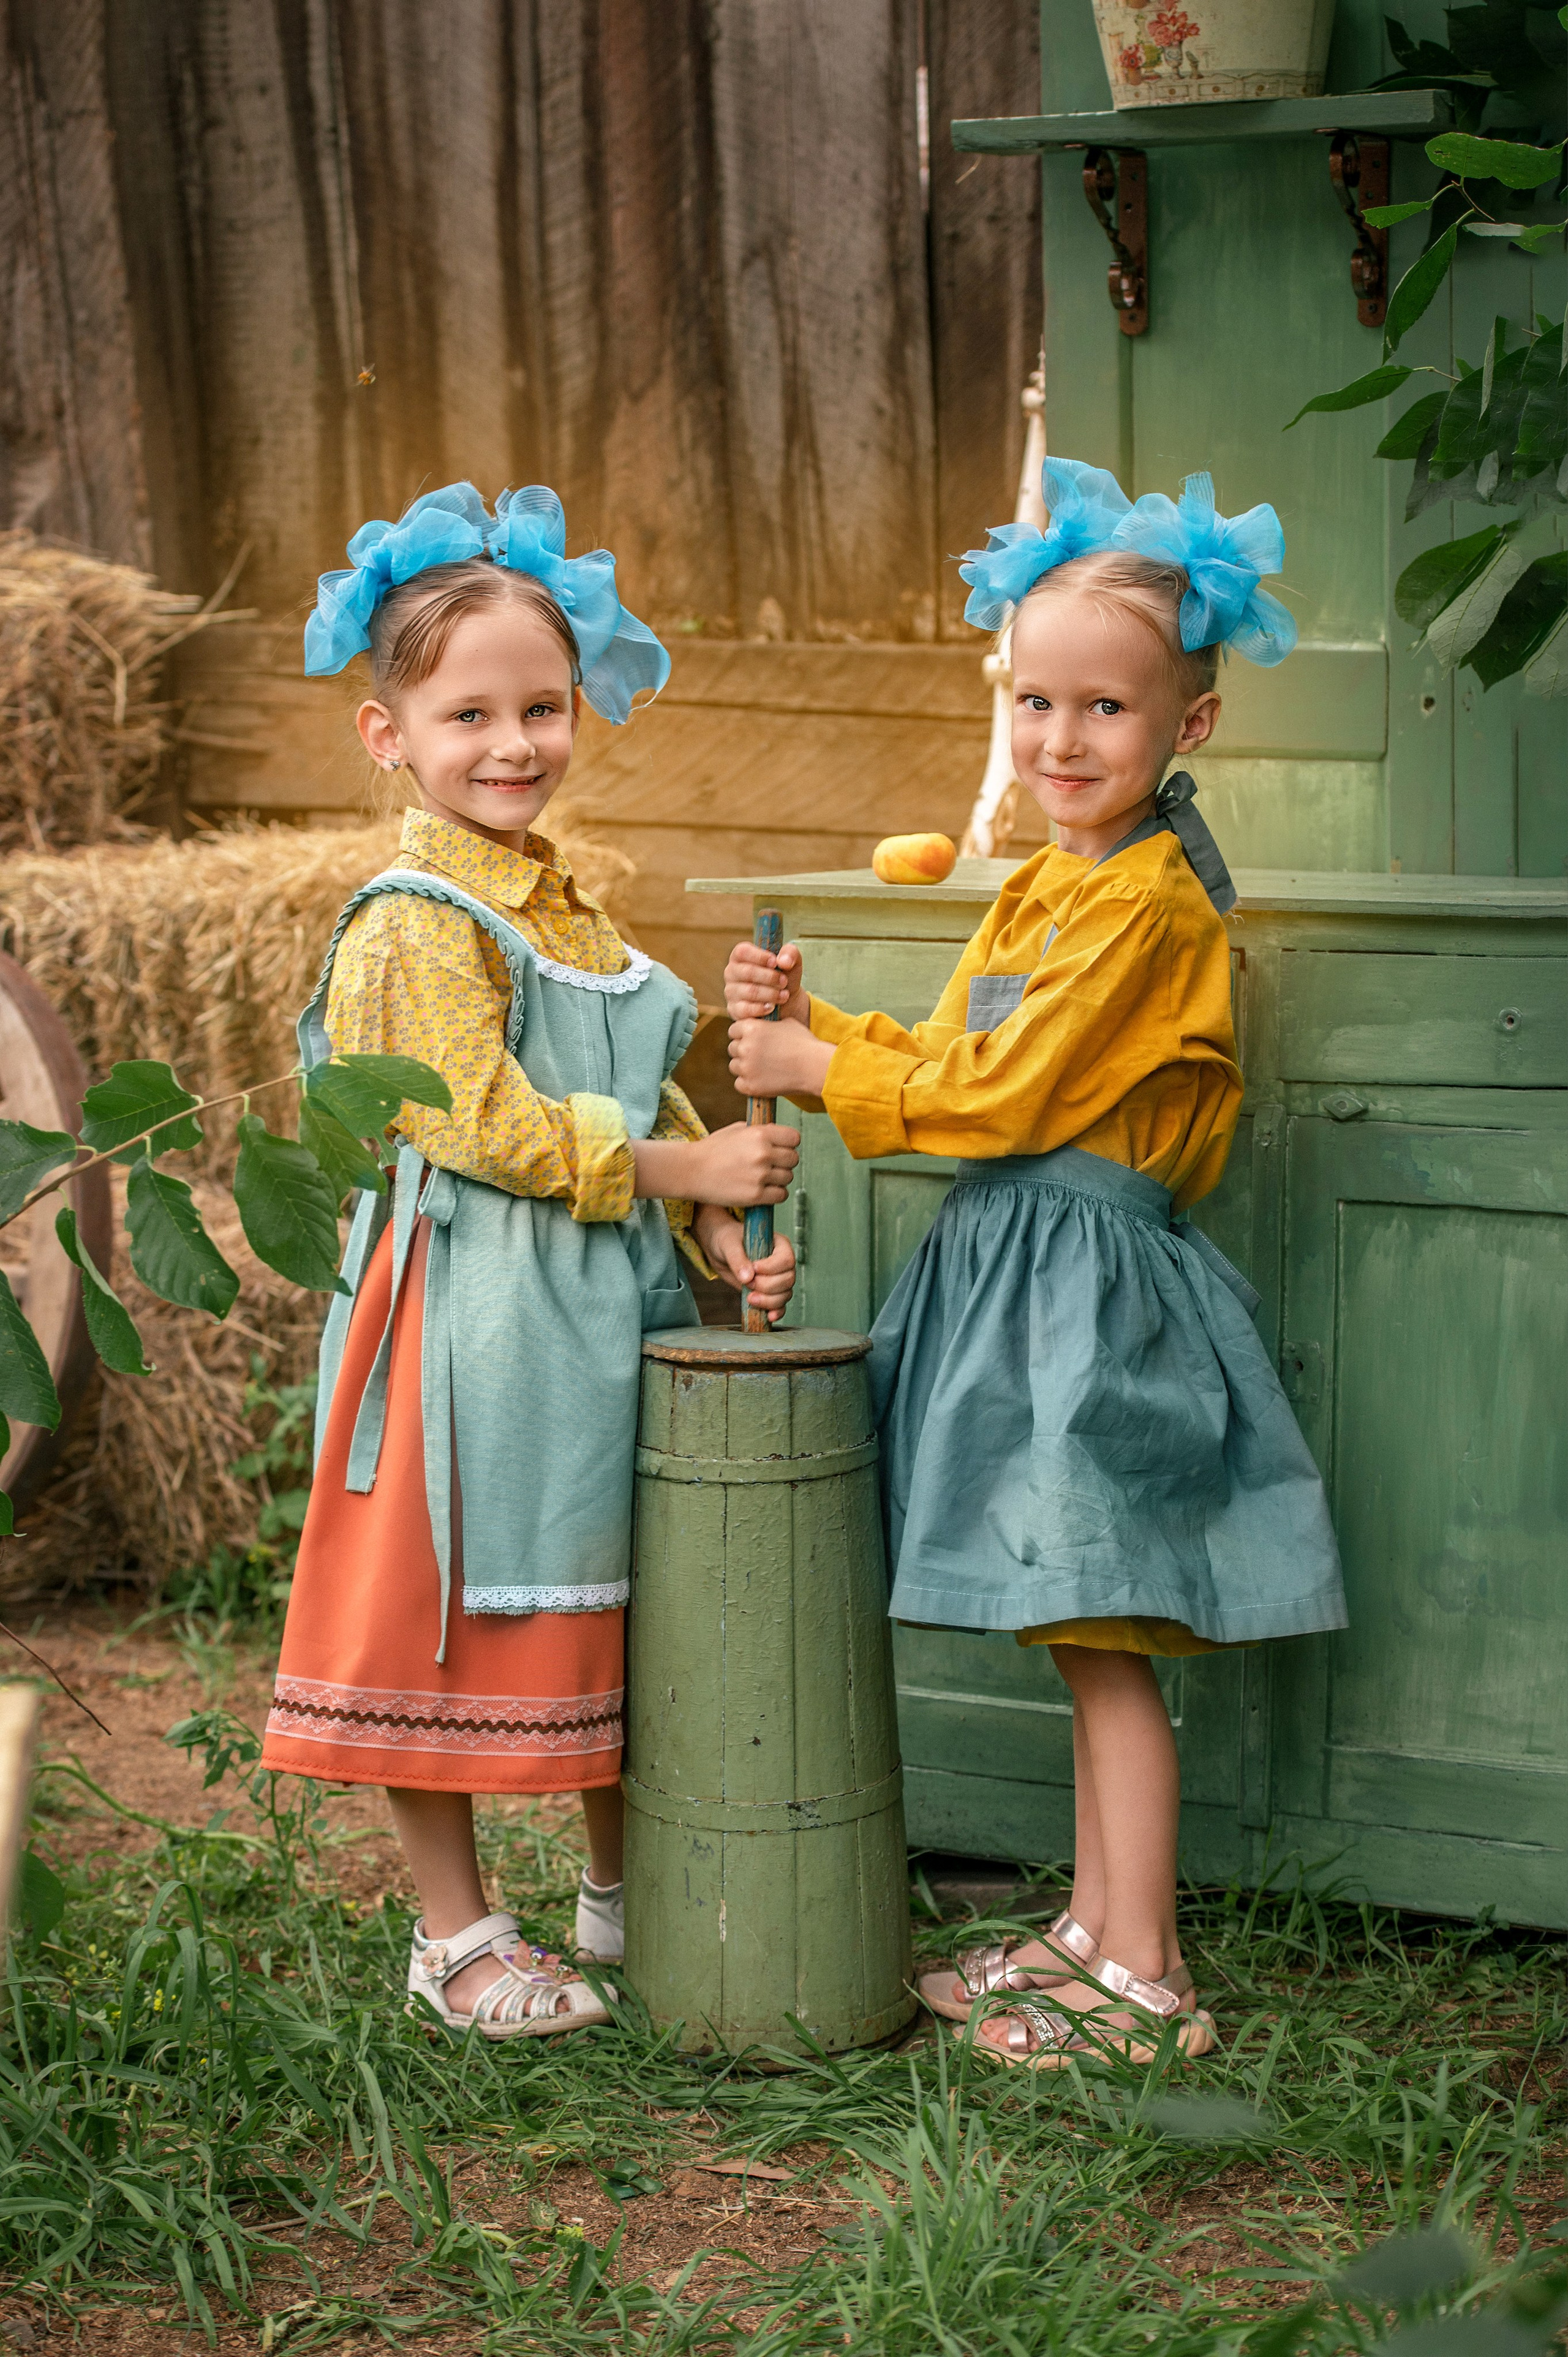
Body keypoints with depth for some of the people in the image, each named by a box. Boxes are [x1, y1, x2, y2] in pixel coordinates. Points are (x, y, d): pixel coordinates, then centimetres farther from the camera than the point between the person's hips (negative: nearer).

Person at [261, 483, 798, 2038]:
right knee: (450, 1615, 2)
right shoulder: (418, 923, -13)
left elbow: (642, 1105, 17)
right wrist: (679, 1169, -16)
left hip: (603, 1305, 8)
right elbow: (484, 1122, -19)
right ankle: (457, 1938, 15)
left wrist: (722, 1239, 3)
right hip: (474, 1312, -8)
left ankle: (620, 1892, 32)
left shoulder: (565, 908, 14)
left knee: (611, 1609, 17)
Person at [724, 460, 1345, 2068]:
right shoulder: (1046, 887, 15)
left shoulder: (1150, 901, -16)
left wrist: (821, 1072, -8)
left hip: (1094, 1282, -9)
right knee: (1088, 1646, 15)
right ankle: (1094, 1928, 24)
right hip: (1017, 1266, 9)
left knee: (1106, 1643, -5)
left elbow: (1005, 1093, -16)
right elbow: (963, 1067, 17)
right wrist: (814, 1026, 6)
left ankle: (1143, 1980, 3)